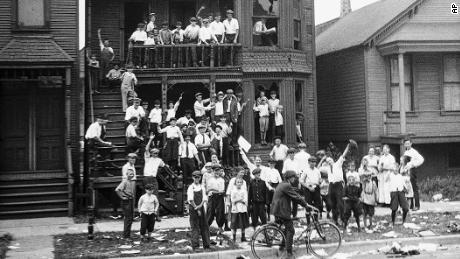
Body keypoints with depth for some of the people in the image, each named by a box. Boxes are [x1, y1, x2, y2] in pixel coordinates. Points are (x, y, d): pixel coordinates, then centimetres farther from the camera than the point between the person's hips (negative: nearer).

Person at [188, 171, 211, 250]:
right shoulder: (191, 187, -4)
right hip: (193, 208, -4)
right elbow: (190, 200, -11)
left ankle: (206, 245, 12)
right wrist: (197, 209, -12)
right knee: (195, 227, -4)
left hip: (201, 207, 4)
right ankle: (195, 245, -2)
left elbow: (205, 199, 0)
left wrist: (199, 206, -16)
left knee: (204, 226, 5)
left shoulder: (202, 187, 8)